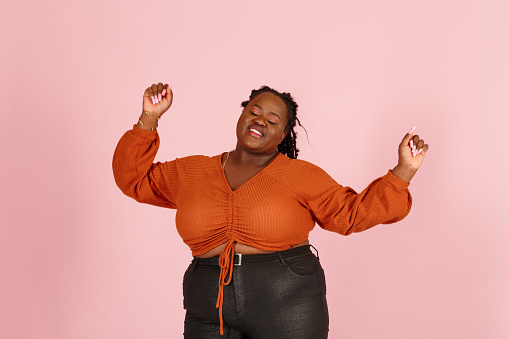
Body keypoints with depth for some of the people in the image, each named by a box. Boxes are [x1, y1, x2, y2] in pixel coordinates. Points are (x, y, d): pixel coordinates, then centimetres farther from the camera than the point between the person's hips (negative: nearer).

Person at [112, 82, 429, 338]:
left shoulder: (301, 176, 2)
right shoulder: (192, 172, 10)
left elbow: (352, 213, -1)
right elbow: (134, 178, 15)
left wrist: (404, 171, -8)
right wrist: (149, 118, 8)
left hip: (287, 309, -2)